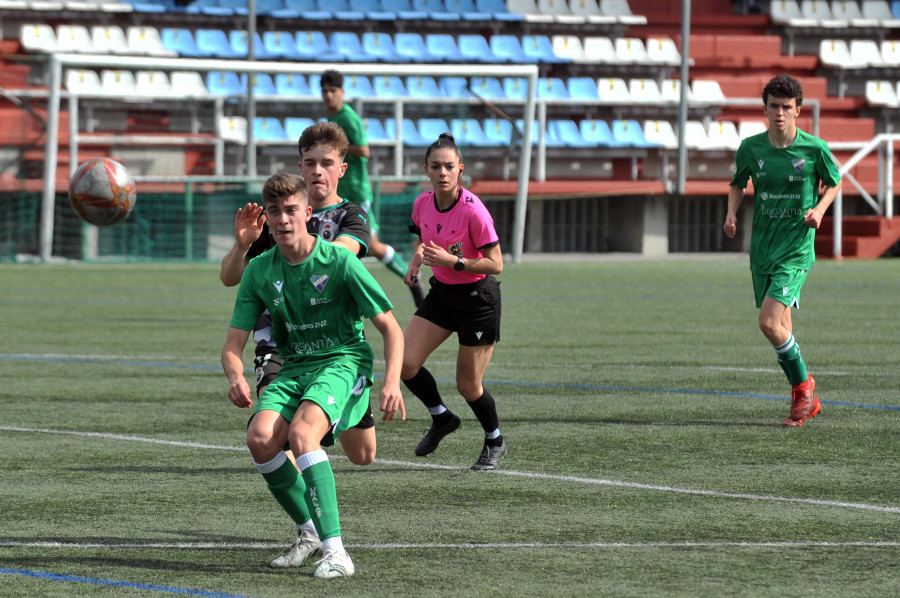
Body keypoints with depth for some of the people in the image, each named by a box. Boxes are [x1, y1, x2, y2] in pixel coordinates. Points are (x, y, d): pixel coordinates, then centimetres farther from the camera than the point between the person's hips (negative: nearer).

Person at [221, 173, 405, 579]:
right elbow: (233, 344, 6)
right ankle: (311, 532, -2)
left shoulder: (338, 261, -8)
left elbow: (390, 328, -5)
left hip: (343, 362, -5)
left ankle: (334, 551, -38)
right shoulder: (259, 271, 5)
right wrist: (236, 377, -19)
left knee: (301, 431, -34)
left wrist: (392, 382, -22)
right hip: (293, 369, 5)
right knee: (260, 436, -25)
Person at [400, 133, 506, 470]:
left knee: (468, 386, 1)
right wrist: (417, 262, -3)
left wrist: (453, 261, -29)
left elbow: (495, 264, -20)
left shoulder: (473, 211, -24)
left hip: (478, 299, -6)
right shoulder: (423, 204, -5)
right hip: (441, 293, 6)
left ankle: (495, 441, 28)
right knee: (404, 363, -7)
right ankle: (441, 418, 19)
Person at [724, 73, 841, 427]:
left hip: (797, 248, -4)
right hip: (762, 248, 4)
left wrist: (819, 209, -9)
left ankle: (803, 384, 5)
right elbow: (738, 184, 17)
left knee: (770, 322, -17)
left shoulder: (814, 149, -8)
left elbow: (834, 182, 9)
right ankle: (806, 401, 23)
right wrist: (732, 214, -1)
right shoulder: (751, 148, 0)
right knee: (780, 330, 8)